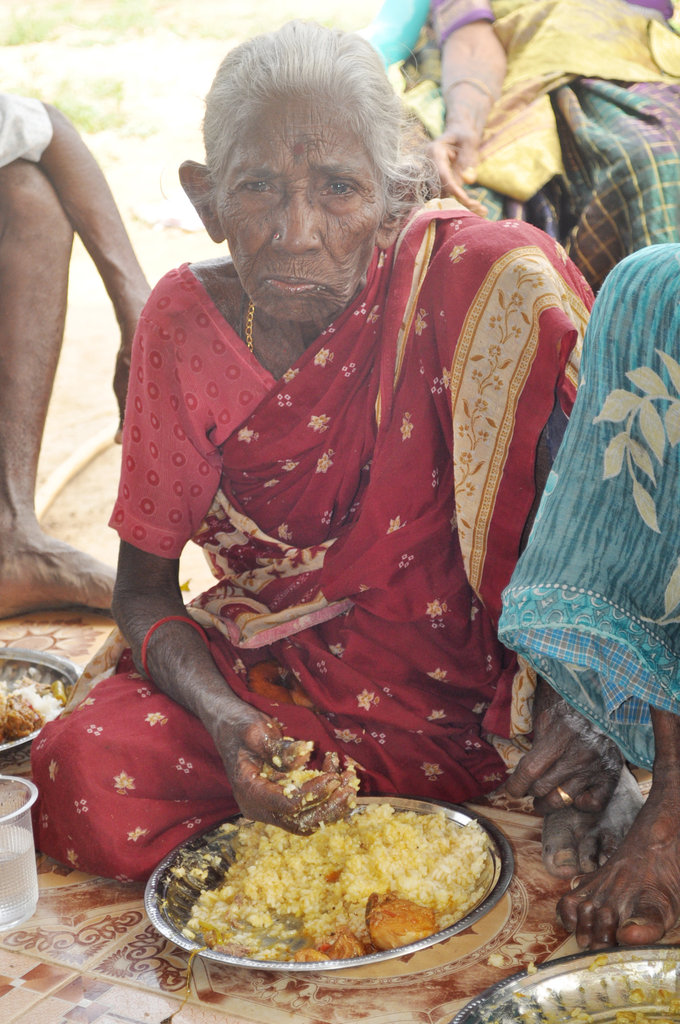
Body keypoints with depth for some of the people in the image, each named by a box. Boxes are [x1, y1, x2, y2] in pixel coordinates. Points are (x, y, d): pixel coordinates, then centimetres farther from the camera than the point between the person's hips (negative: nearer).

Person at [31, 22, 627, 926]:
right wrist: (223, 720, -21)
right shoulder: (183, 320, -9)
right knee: (86, 774, -23)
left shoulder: (495, 284, -18)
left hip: (461, 692, 0)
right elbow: (145, 587, -2)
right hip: (261, 673, 1)